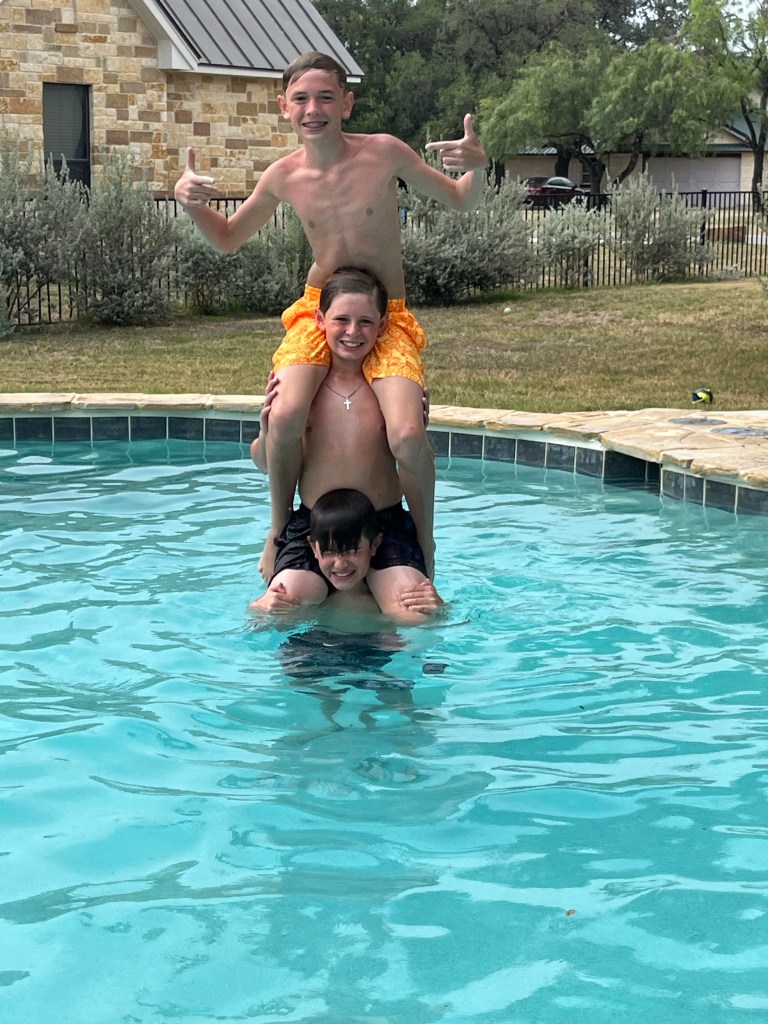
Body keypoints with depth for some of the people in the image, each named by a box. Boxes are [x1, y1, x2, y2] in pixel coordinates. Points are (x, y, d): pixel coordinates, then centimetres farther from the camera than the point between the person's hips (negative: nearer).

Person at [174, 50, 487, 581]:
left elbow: (461, 202, 2)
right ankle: (280, 528, 0)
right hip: (318, 312, 1)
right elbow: (228, 238, 14)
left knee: (408, 436, -24)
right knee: (286, 417, -27)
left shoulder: (385, 152, -10)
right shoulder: (283, 176, -3)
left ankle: (424, 542, 4)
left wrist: (476, 168, -20)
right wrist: (193, 204, -6)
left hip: (388, 318, -1)